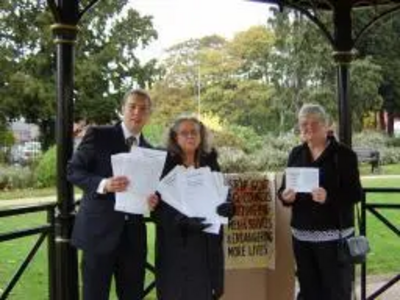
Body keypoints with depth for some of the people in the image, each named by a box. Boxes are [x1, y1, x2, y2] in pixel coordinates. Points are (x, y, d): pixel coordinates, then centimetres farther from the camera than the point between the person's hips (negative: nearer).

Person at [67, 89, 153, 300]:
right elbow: (73, 171, -4)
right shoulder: (98, 135, -2)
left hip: (134, 233, 5)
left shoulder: (149, 150, 13)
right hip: (99, 228, -4)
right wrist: (103, 184, -22)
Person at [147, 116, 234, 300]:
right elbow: (159, 207, -10)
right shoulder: (165, 164, -4)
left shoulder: (210, 163, 7)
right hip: (175, 244, -3)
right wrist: (183, 221, -26)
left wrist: (226, 207, -16)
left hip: (206, 244, 3)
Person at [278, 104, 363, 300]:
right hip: (301, 235, 5)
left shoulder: (343, 154, -5)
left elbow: (356, 193, -10)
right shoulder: (296, 154, 9)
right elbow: (283, 188, 13)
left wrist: (329, 197, -27)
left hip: (334, 236, -4)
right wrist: (285, 195, -11)